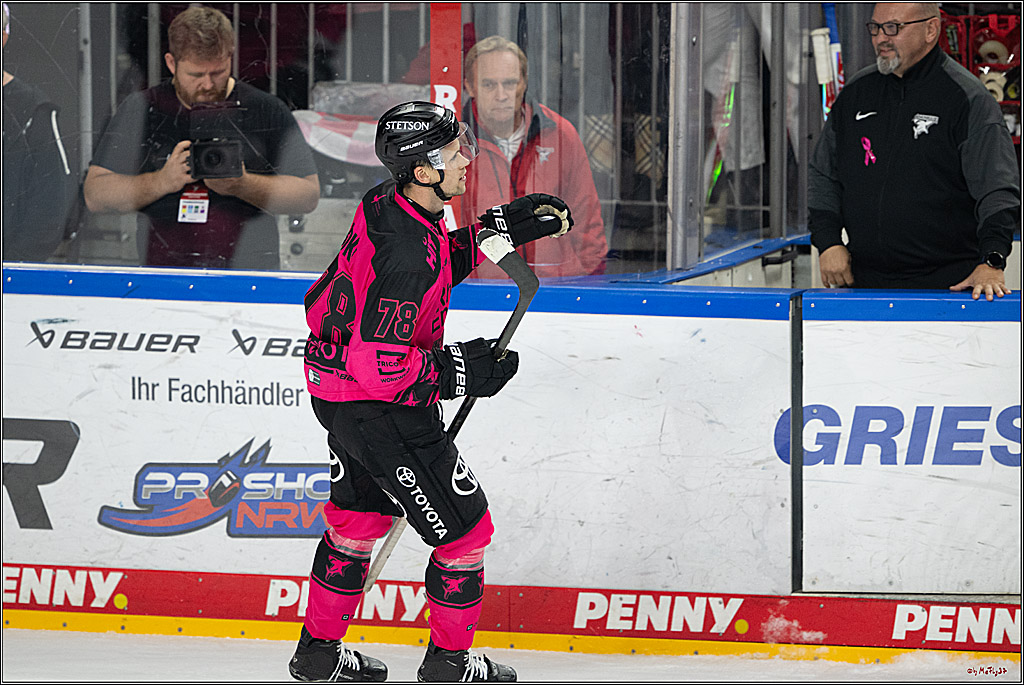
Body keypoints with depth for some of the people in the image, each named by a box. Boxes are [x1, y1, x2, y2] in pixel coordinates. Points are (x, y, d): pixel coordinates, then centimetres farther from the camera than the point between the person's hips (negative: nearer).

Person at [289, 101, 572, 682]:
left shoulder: (389, 204, -3)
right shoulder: (408, 252, -32)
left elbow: (439, 262, 17)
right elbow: (377, 362, -32)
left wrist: (503, 228, 8)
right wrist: (458, 370, -22)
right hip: (380, 410, -10)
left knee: (361, 514, 27)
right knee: (464, 528, 5)